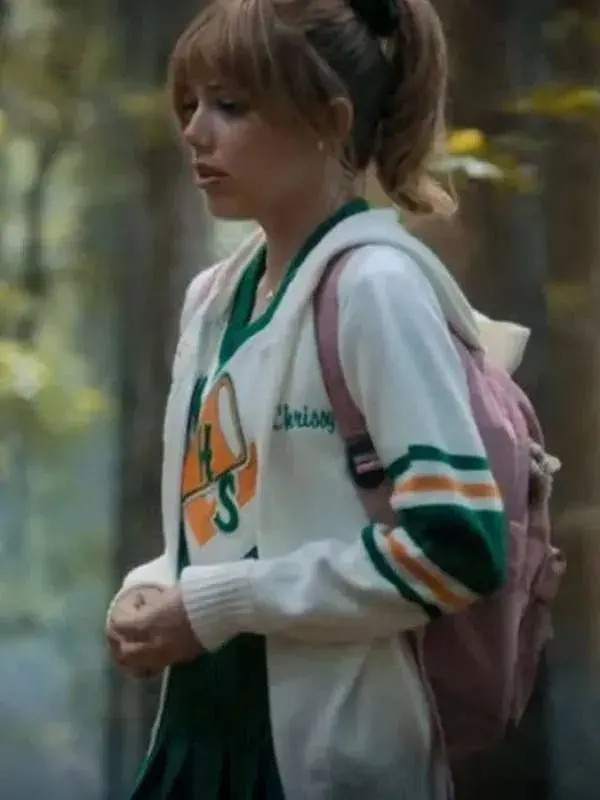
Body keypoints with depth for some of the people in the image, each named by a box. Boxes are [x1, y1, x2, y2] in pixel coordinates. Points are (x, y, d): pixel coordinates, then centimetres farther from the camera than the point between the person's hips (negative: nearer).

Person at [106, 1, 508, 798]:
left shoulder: (375, 287, -13)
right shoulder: (213, 297, 10)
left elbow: (459, 542, -22)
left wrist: (217, 605, -17)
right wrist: (153, 588, -1)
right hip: (201, 730, 7)